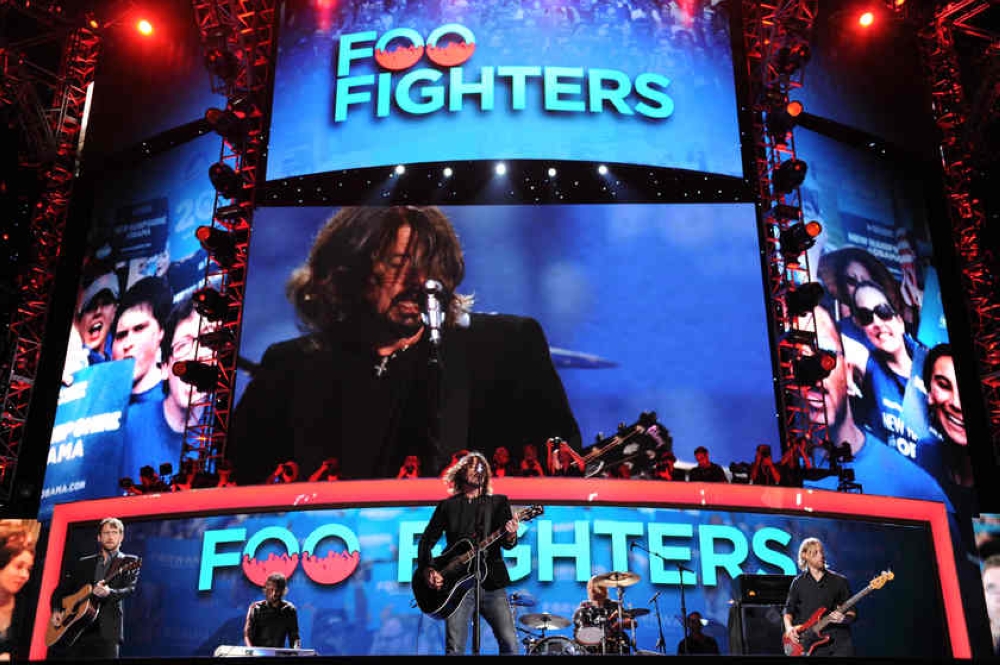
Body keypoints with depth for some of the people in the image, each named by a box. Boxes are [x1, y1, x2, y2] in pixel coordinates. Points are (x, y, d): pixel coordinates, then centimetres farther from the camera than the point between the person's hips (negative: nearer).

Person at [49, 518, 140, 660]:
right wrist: (56, 610, 3)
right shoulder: (82, 564, 19)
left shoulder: (129, 562, 8)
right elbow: (61, 589, 21)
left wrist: (109, 592, -27)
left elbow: (130, 588, -7)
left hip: (106, 629, -3)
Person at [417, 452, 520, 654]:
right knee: (454, 649, -5)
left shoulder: (498, 502, 13)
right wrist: (428, 570, -5)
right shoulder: (447, 506, 13)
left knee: (510, 644, -9)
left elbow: (507, 544, 4)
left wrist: (510, 537, -20)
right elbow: (426, 541, 13)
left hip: (491, 582, 0)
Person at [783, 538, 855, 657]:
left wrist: (843, 618, -14)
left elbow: (852, 612, 7)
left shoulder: (840, 581, 7)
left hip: (838, 639, 0)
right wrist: (789, 627, -3)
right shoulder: (798, 582, 10)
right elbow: (789, 609, 14)